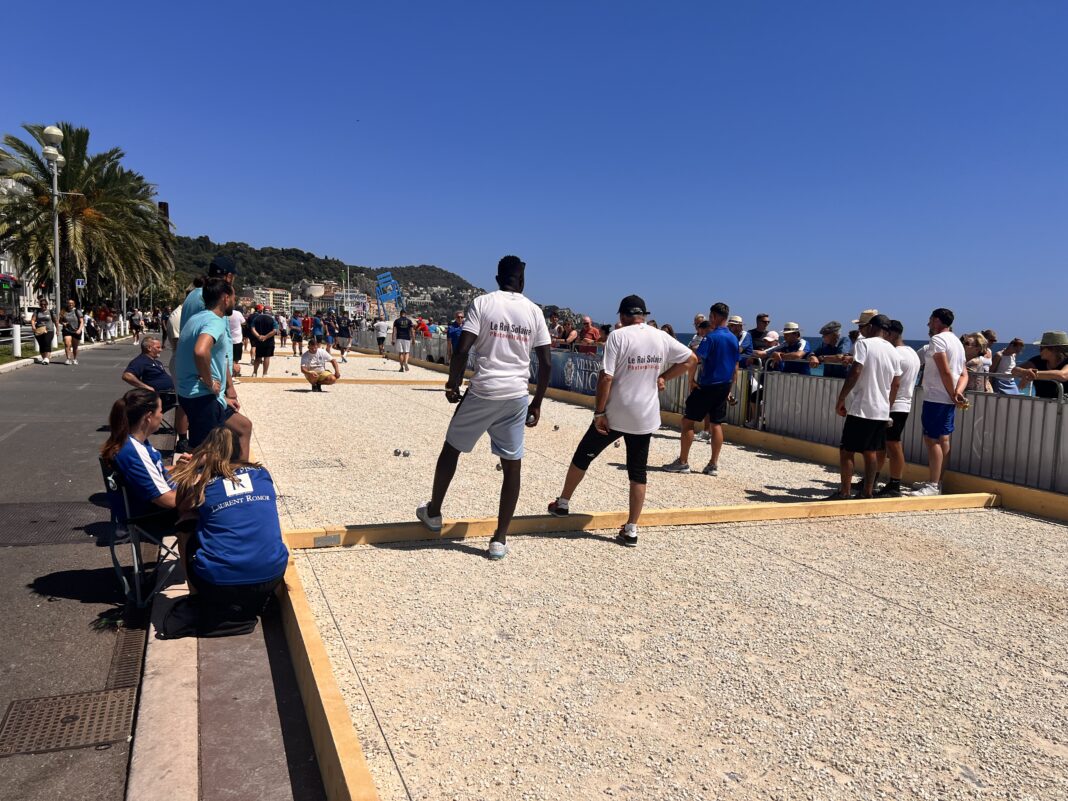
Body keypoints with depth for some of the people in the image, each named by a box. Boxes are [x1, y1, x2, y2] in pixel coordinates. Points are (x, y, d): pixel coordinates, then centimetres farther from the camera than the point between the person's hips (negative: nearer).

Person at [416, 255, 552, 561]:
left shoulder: (482, 303, -2)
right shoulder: (534, 311, 6)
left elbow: (462, 350, -11)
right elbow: (546, 363, 4)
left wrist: (453, 384, 4)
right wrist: (537, 403, 13)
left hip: (482, 392, -1)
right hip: (516, 396, 2)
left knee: (451, 448, 19)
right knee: (512, 464, 8)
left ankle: (433, 513, 34)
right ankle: (500, 539, 9)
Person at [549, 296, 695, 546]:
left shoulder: (618, 336, -11)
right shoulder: (662, 338, 3)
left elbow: (606, 377, -17)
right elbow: (691, 359, 12)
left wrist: (599, 412, -11)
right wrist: (662, 377, 12)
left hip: (615, 414, -3)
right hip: (646, 417, 4)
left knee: (583, 456, 16)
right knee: (638, 472, 10)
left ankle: (563, 503, 30)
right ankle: (631, 529, 10)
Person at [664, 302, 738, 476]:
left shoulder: (711, 337, -13)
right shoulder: (734, 339, 8)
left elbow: (694, 360, -23)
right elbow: (736, 368, 13)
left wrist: (691, 380, -10)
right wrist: (729, 389, 20)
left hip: (707, 385, -7)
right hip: (724, 386, 7)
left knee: (687, 420, 2)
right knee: (716, 424, 10)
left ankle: (683, 462, 4)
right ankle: (713, 465, 11)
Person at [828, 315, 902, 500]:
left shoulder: (865, 344, -7)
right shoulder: (894, 352, 12)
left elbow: (854, 373, -16)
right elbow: (896, 384, 14)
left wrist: (841, 399, -11)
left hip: (860, 408, -7)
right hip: (882, 410, 7)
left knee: (846, 450, -1)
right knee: (871, 451, 12)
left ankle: (845, 492, -3)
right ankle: (868, 492, 14)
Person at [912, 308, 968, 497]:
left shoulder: (937, 339, -11)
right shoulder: (957, 341, 19)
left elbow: (945, 372, -20)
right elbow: (964, 374, 13)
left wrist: (952, 395, -12)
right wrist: (958, 392, -3)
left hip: (936, 398, -10)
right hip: (948, 399, 10)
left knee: (932, 439, -8)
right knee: (942, 439, 12)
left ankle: (933, 485, -8)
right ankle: (937, 482, 19)